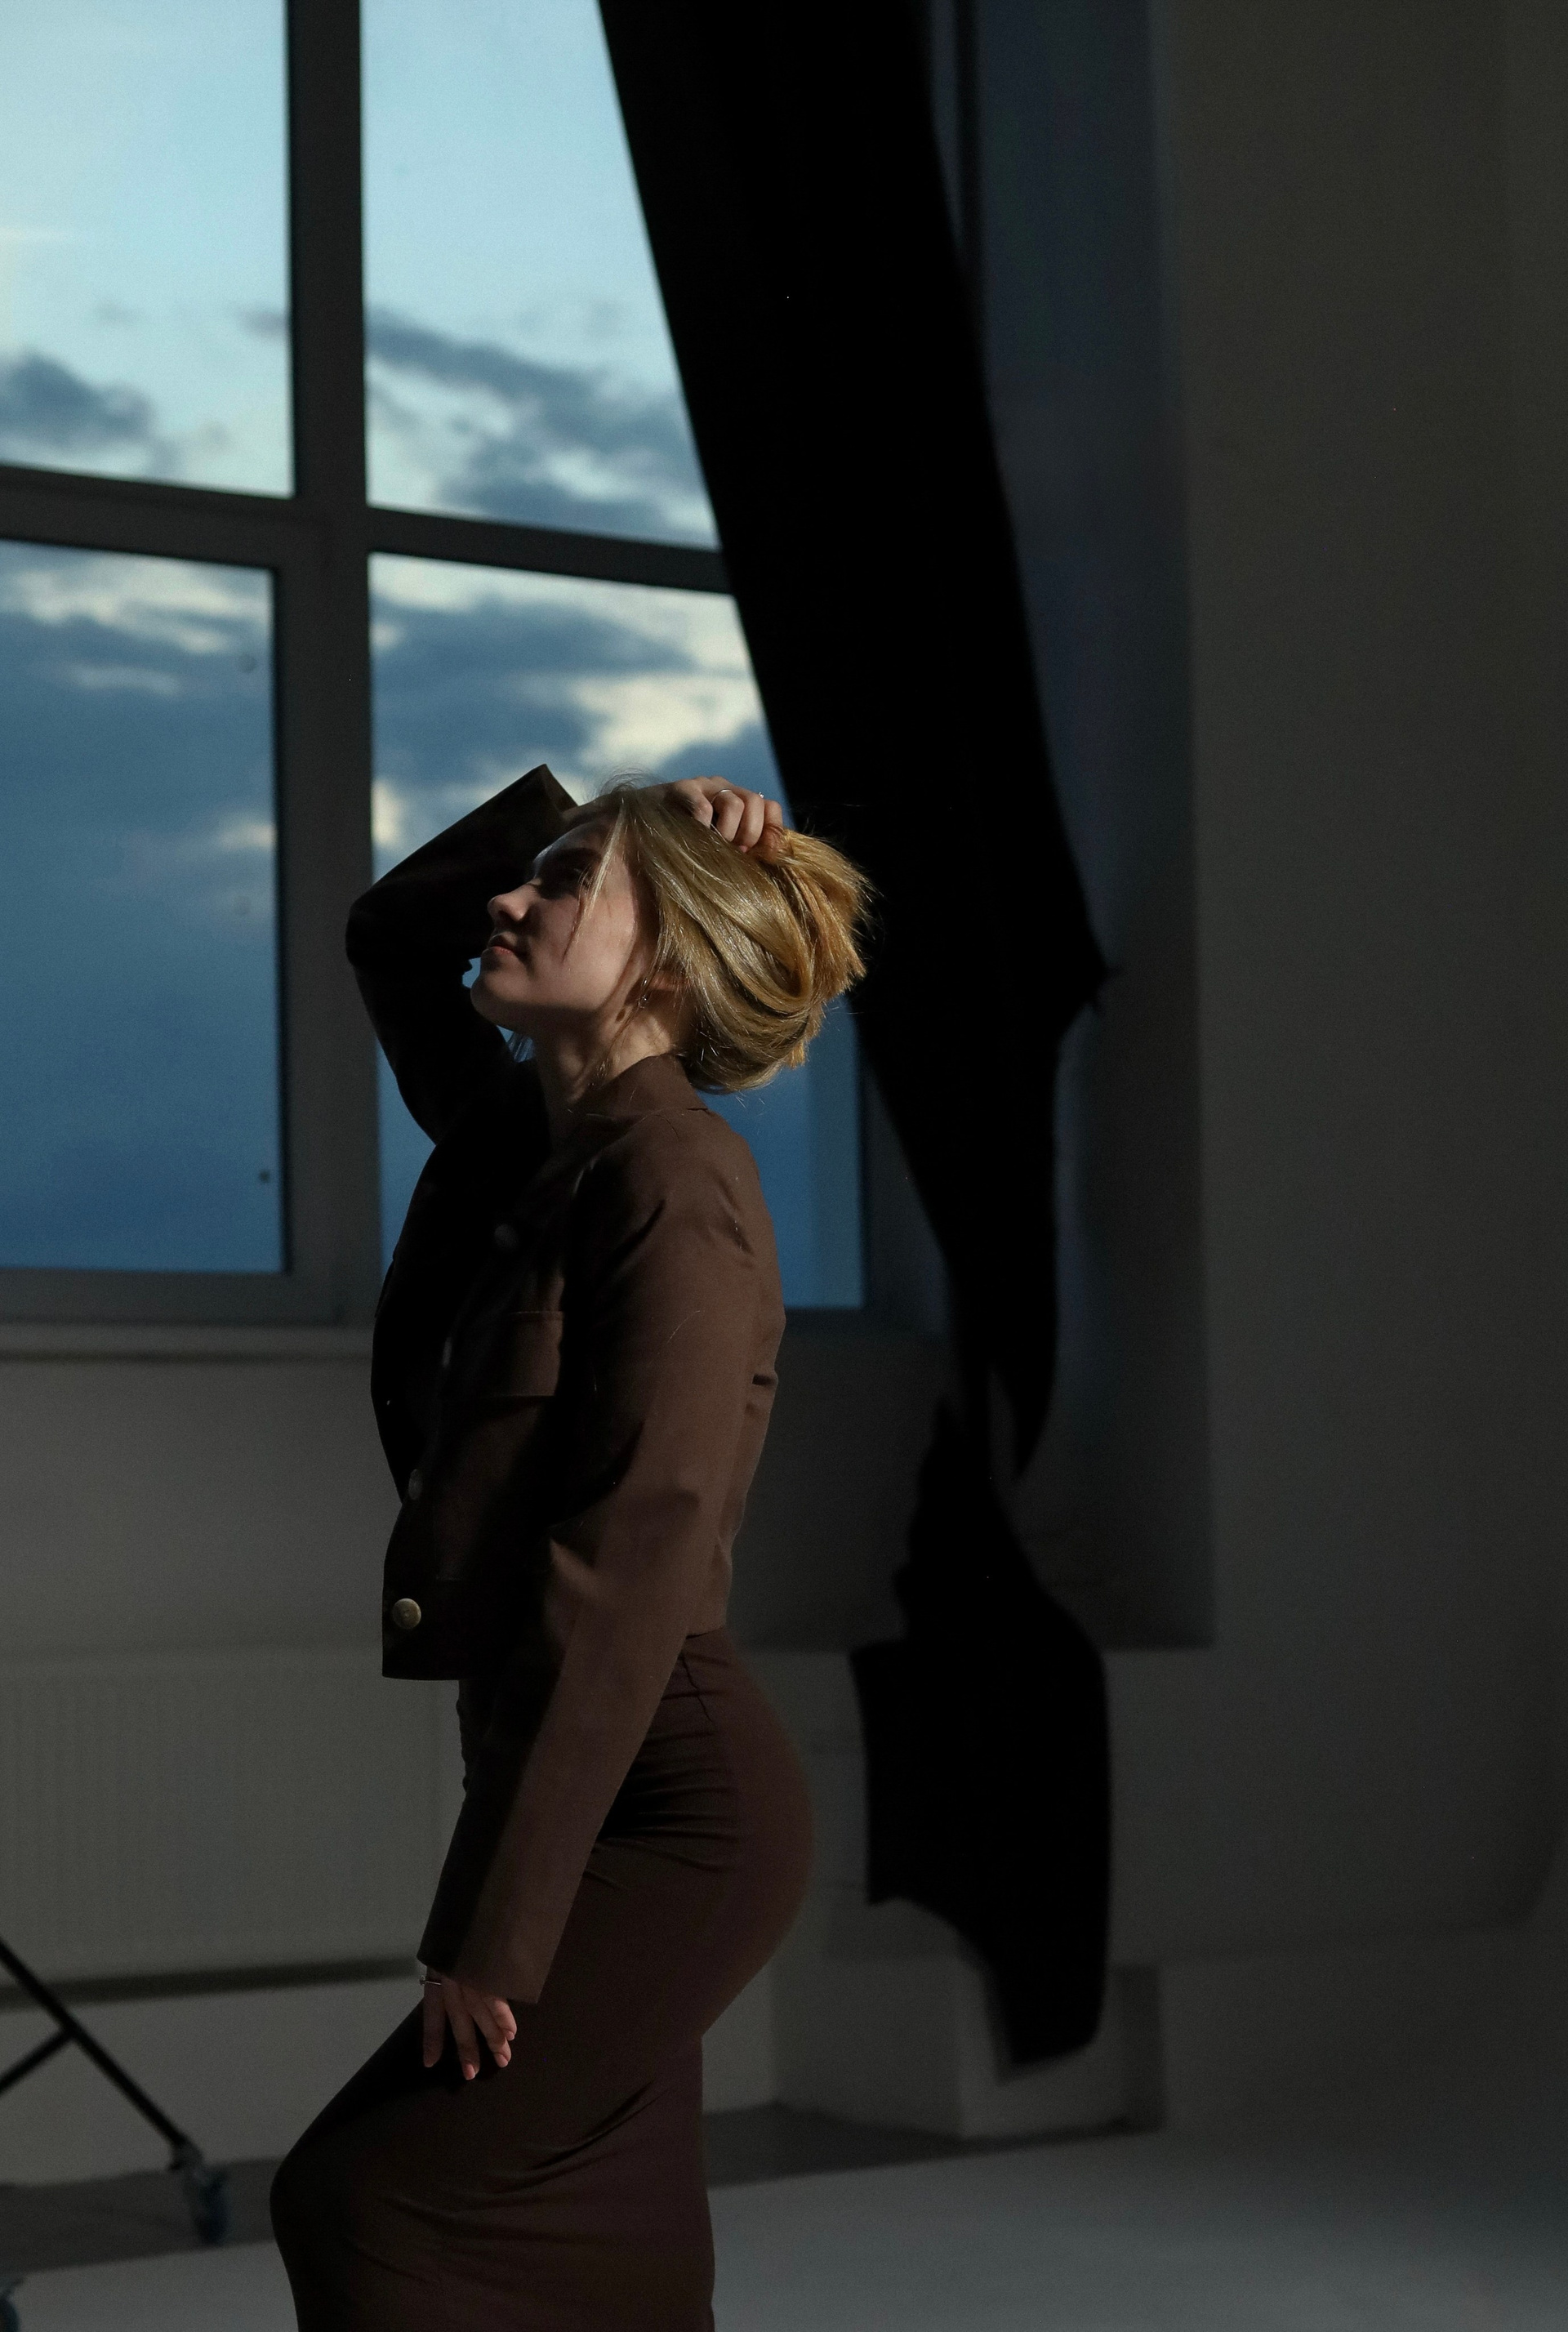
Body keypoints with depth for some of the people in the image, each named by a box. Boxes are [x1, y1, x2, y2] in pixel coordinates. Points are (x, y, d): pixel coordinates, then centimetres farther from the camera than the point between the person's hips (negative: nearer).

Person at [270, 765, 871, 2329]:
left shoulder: (672, 1181, -15)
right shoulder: (515, 1139, 9)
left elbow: (633, 1564, -21)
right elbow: (389, 930, 26)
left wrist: (496, 1926, -22)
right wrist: (592, 812, 10)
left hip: (671, 1804, -9)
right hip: (571, 1780, 9)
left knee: (369, 2202, -13)